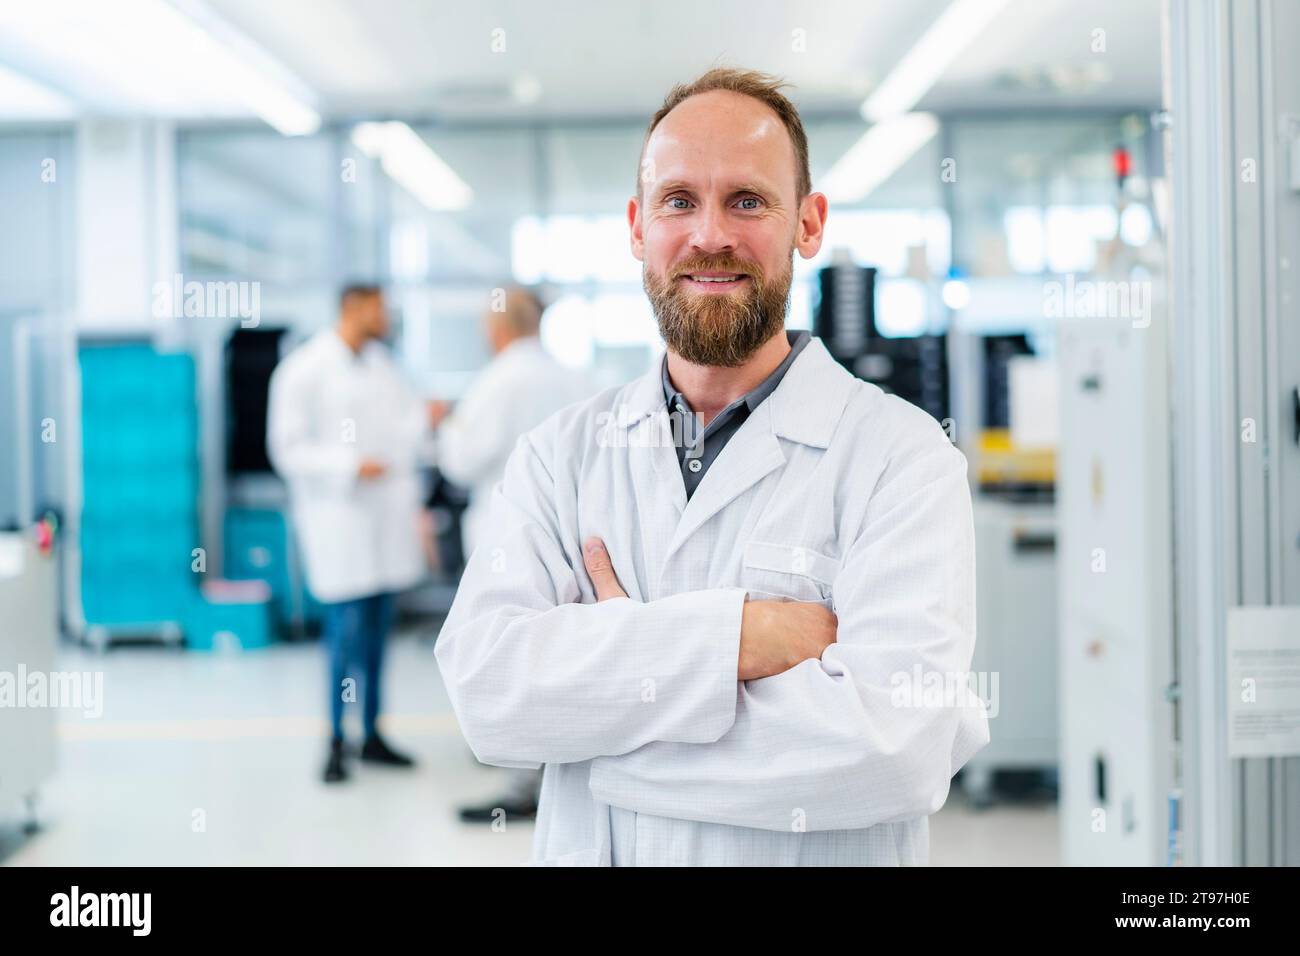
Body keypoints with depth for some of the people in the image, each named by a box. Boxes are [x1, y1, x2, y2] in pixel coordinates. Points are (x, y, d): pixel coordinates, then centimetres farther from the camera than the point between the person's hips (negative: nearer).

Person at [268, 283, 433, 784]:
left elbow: (399, 428, 16)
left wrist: (423, 417, -5)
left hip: (386, 515, 6)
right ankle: (336, 741, 6)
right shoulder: (301, 370, -7)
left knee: (378, 630, 10)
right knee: (348, 631, -8)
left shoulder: (381, 363, 13)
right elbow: (287, 447, -9)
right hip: (337, 517, -6)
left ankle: (372, 734, 21)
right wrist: (349, 467, -18)